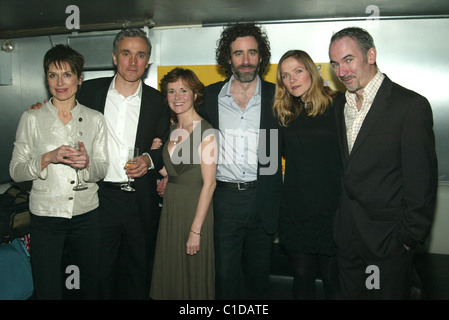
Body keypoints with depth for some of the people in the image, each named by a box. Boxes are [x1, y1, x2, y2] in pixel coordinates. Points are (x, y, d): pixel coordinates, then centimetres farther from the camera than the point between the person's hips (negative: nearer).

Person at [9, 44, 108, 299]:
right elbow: (16, 171, -2)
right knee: (48, 291, 7)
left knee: (90, 288, 15)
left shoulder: (95, 119, 3)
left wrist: (87, 163, -19)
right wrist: (48, 158, -19)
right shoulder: (32, 118, -1)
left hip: (86, 214, 2)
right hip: (46, 214, -1)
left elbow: (102, 170, 3)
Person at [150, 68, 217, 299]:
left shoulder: (205, 131, -14)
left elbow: (209, 183, -17)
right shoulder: (172, 130, 9)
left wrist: (195, 230, -19)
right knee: (169, 276, 17)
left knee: (193, 278, 8)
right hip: (170, 209, 7)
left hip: (195, 210, -7)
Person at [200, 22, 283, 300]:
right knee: (225, 276, 7)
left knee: (259, 276, 16)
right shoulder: (209, 96, 4)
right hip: (223, 199, 0)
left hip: (263, 202, 1)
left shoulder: (276, 96, 3)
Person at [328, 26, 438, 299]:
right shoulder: (341, 105, 8)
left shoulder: (411, 105, -13)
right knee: (352, 293, 18)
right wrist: (341, 222, 9)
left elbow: (422, 181, -14)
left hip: (388, 239, -6)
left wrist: (409, 237, -12)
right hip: (347, 235, 6)